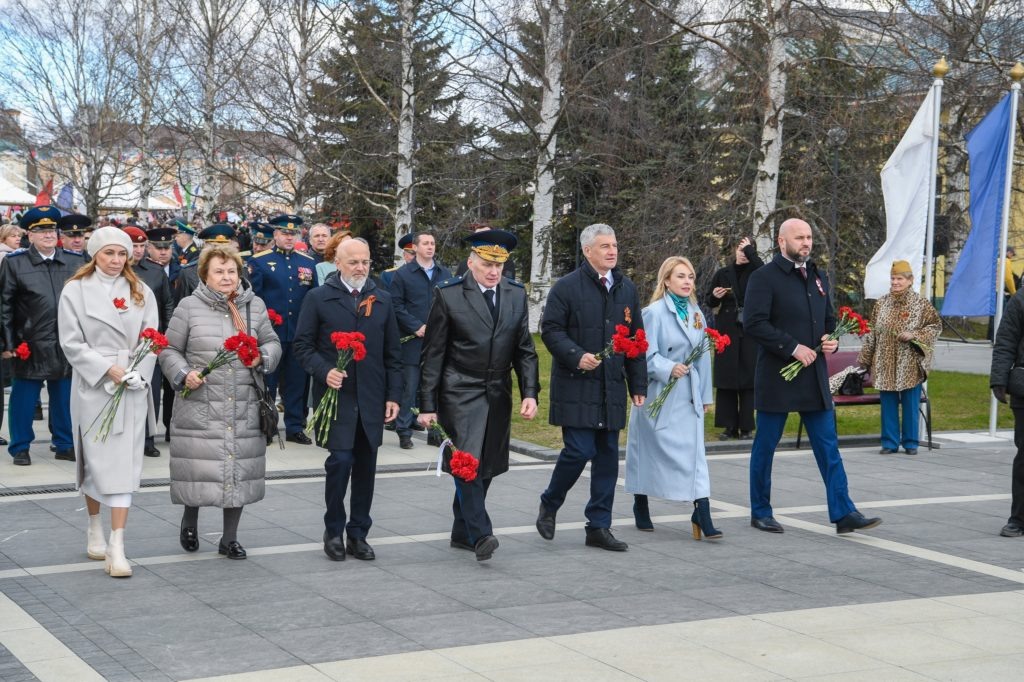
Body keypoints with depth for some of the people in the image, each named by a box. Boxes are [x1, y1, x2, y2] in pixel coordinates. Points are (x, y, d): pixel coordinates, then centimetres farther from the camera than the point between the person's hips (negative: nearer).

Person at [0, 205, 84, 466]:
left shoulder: (75, 262, 7)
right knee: (24, 399, 5)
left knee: (65, 398, 10)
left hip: (68, 344, 3)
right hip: (30, 345, -3)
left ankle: (65, 445, 22)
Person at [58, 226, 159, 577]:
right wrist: (108, 369, -13)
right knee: (95, 460, 5)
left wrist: (136, 373, -11)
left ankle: (117, 547, -6)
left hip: (132, 390, 1)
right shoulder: (75, 290, 1)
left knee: (124, 463, -4)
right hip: (92, 387, -1)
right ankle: (94, 530, 27)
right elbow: (72, 343, -4)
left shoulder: (140, 292, 8)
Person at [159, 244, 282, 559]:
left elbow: (272, 343, 15)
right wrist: (184, 374, -13)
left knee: (239, 468, 6)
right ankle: (189, 521, 29)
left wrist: (262, 357, -6)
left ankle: (230, 537, 19)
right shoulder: (189, 307, 0)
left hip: (244, 409, 3)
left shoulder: (254, 306, 8)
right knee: (199, 468, 0)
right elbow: (169, 350, 4)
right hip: (199, 407, -3)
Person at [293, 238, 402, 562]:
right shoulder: (318, 298, 1)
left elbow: (392, 352, 12)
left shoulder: (382, 299, 11)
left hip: (372, 399, 3)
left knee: (365, 468, 7)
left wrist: (393, 395, 5)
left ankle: (358, 533, 18)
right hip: (335, 395, -3)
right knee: (340, 460, -10)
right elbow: (302, 345, 1)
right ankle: (333, 531, 8)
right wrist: (324, 371, -16)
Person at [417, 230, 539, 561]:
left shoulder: (516, 295, 8)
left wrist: (530, 393, 0)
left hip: (498, 396, 5)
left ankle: (462, 532, 22)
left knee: (486, 466, 9)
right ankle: (480, 534, -18)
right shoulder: (449, 295, -5)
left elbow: (524, 350, 11)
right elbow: (433, 354, -3)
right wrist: (427, 404, -6)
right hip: (461, 393, -5)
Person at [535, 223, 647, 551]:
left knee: (607, 456, 6)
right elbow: (550, 330, -6)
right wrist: (577, 356, -20)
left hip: (612, 388, 6)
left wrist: (638, 385, 12)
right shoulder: (567, 287, -5)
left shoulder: (626, 289, 13)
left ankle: (599, 527, 14)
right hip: (576, 387, -6)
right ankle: (549, 505, 16)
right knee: (579, 451, -11)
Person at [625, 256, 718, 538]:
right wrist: (669, 369, -28)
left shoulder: (696, 313, 10)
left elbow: (703, 355, 15)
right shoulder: (654, 312, -9)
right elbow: (647, 355, -12)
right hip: (658, 393, -5)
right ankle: (640, 506, 24)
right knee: (647, 450, 6)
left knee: (694, 450, -4)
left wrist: (705, 394, 16)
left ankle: (702, 514, -10)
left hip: (688, 395, 5)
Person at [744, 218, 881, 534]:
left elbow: (829, 318, 25)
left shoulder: (817, 277, 14)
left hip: (814, 375, 6)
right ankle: (760, 512, 17)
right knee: (765, 446, 5)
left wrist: (831, 340, 2)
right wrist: (793, 348, -19)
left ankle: (843, 513, 3)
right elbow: (753, 323, -17)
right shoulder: (764, 277, -8)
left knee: (828, 446, 3)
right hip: (776, 377, -6)